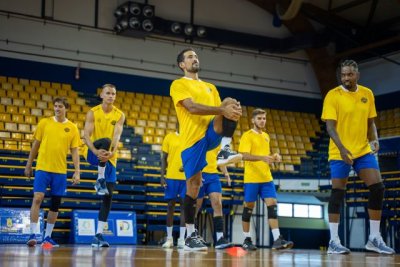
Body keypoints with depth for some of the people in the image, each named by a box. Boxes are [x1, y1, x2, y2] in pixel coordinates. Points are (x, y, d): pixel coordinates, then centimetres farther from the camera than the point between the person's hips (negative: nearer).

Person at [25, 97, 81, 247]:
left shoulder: (72, 128, 3)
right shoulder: (44, 123, 3)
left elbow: (74, 151, 3)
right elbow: (35, 145, 8)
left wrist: (77, 172, -5)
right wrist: (28, 165, 7)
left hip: (60, 171, 2)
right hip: (42, 168, -1)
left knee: (55, 204, 6)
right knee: (37, 198, -13)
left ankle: (47, 236, 16)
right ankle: (33, 234, -9)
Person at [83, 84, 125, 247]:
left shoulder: (119, 115, 1)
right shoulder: (93, 113, -4)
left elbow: (117, 135, -14)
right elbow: (86, 136, -14)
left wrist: (112, 152, -34)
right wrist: (96, 151, -33)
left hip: (110, 158, 3)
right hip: (93, 154, -3)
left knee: (108, 196, -4)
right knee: (105, 140, -37)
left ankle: (99, 234, 0)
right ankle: (100, 180, -26)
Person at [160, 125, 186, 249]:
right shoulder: (169, 137, 5)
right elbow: (164, 158, 5)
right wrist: (162, 176, -3)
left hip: (186, 177, 0)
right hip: (171, 177, 0)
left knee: (184, 205, 0)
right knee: (171, 205, 3)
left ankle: (181, 239, 3)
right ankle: (169, 238, 11)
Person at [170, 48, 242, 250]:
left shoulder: (210, 87, 26)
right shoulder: (178, 84, 5)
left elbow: (220, 111, 17)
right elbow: (192, 107, -13)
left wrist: (231, 110, -10)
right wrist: (222, 110, -25)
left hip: (212, 134, 4)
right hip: (192, 139, -4)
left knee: (231, 104, -21)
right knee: (193, 187, -5)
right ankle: (190, 236, 5)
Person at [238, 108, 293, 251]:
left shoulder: (266, 136, 17)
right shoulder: (247, 136, -5)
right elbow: (244, 155, -17)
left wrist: (274, 157, 5)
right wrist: (263, 157, -30)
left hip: (266, 178, 6)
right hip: (251, 178, -6)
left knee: (272, 204, -5)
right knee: (249, 206, 2)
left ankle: (277, 240, -10)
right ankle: (247, 240, 12)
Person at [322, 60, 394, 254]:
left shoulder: (367, 94, 7)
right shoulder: (333, 95, -8)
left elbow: (370, 122, 15)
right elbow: (330, 126, -14)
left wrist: (375, 140, -5)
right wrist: (341, 148, -28)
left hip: (363, 151, 5)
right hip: (340, 153, -5)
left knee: (378, 189, -2)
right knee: (338, 194, -3)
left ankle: (374, 239, 8)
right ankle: (334, 241, 3)